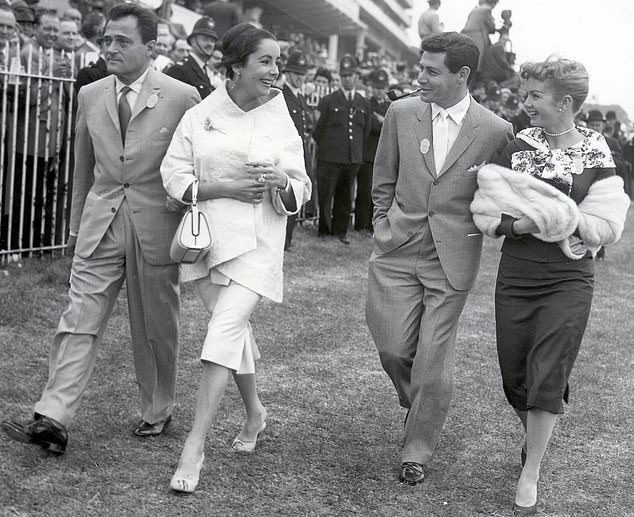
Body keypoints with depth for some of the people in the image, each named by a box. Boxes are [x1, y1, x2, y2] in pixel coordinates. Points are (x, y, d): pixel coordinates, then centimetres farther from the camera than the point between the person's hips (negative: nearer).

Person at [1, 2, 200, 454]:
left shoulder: (182, 98, -5)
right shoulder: (90, 96, 7)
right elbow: (83, 168, 15)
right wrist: (76, 226, 16)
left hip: (155, 226, -3)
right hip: (100, 225, 3)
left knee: (156, 328, 9)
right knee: (80, 320, -4)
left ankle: (157, 412, 26)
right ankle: (53, 420, -6)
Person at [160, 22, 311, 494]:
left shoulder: (281, 122, -1)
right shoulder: (199, 117, -1)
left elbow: (299, 194, 2)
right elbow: (175, 177, -2)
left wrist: (281, 182, -21)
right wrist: (226, 187, -15)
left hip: (257, 243, -2)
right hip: (208, 237, 2)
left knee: (224, 333, -13)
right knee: (236, 330, 15)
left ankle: (195, 447, -8)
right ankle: (255, 412, 39)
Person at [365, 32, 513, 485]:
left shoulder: (496, 131, -6)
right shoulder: (401, 114, 1)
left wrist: (482, 224, -1)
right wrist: (385, 229, 9)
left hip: (452, 259, -2)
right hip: (397, 251, 2)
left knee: (434, 362, 1)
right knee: (393, 347, 2)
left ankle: (417, 452, 21)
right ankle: (417, 405, 37)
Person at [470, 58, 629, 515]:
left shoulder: (596, 156, -3)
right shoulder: (516, 149, 1)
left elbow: (609, 225, -7)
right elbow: (484, 213, -1)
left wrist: (564, 219, -18)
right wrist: (519, 224, -18)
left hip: (569, 281, -2)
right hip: (516, 278, 3)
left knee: (548, 377, -7)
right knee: (515, 377, 10)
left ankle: (530, 476, 5)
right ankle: (534, 436, 40)